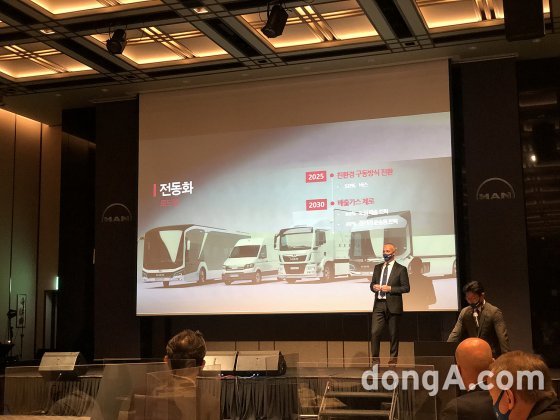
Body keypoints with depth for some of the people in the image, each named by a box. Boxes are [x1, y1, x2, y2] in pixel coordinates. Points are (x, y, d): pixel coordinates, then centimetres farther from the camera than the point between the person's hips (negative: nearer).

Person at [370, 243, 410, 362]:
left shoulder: (401, 269, -1)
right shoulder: (377, 268, 14)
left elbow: (406, 288, -5)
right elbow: (372, 284, 20)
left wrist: (390, 288, -15)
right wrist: (374, 287, -4)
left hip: (393, 306, -3)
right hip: (379, 305, 3)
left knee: (393, 334, 5)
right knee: (374, 332, -6)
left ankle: (393, 360, 17)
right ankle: (375, 359, 4)